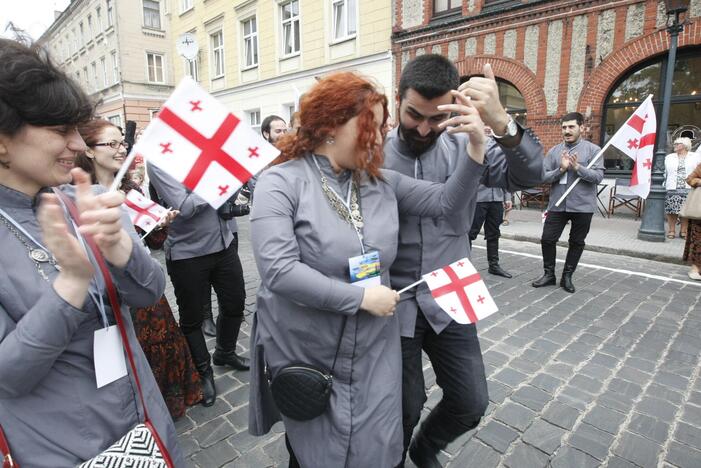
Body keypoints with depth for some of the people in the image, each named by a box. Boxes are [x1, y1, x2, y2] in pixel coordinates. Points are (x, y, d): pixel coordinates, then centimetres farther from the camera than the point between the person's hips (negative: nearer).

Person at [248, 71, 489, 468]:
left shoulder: (381, 181, 2)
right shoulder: (282, 182, -15)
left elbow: (446, 201, 3)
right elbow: (278, 270, -25)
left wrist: (476, 147, -11)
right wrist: (361, 297, -22)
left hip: (374, 354, 4)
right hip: (306, 358, -3)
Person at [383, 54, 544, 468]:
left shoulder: (465, 147, -1)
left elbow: (530, 175, -13)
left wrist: (501, 122, -30)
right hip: (393, 301, -2)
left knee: (471, 404, 12)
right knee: (405, 409, 12)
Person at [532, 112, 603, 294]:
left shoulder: (593, 150, -2)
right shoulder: (554, 151, 4)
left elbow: (598, 176, -10)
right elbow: (543, 176, -2)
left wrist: (578, 167, -23)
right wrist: (561, 169, -17)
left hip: (582, 205, -1)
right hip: (557, 204, 2)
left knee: (577, 243, 9)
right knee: (547, 239, 1)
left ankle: (567, 276, 24)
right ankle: (549, 274, 19)